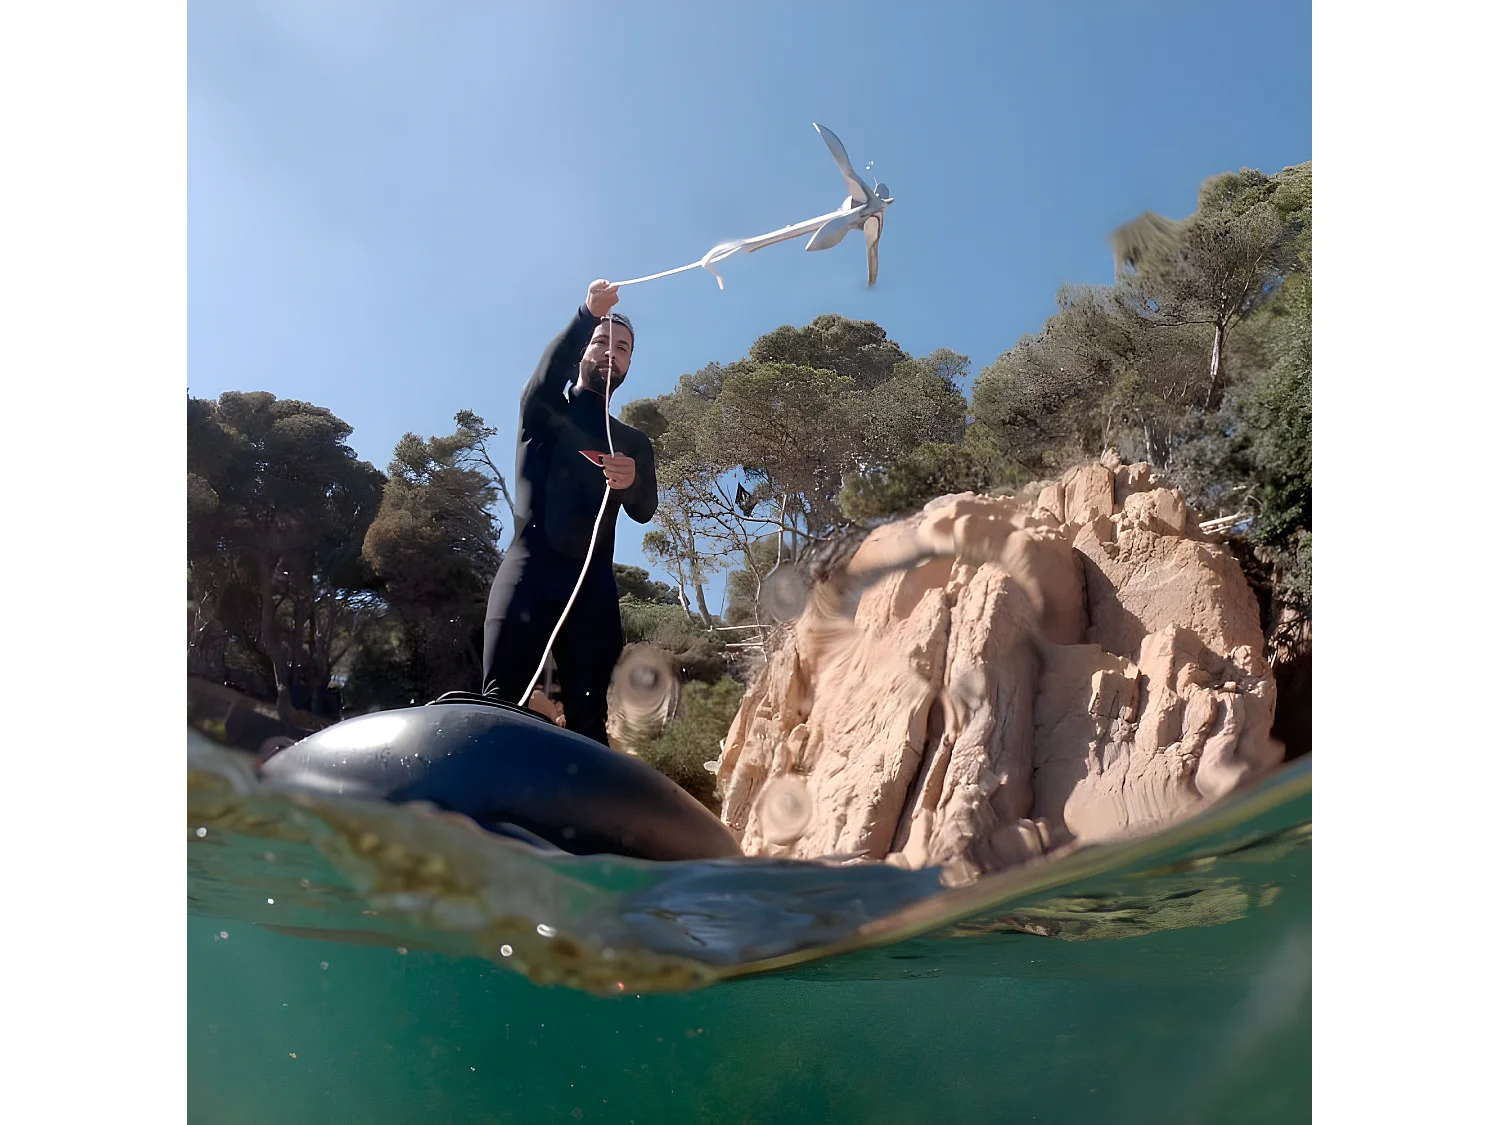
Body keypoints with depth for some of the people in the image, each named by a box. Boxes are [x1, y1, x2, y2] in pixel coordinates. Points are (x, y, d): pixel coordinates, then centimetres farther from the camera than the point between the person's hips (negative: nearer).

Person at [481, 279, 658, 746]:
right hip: (531, 569, -2)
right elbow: (544, 378, -10)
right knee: (502, 702, -15)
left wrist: (631, 480, -22)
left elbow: (645, 511, 3)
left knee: (589, 717, -6)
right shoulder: (544, 410, 16)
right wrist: (587, 316, -27)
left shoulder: (633, 442, 21)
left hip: (594, 582, 2)